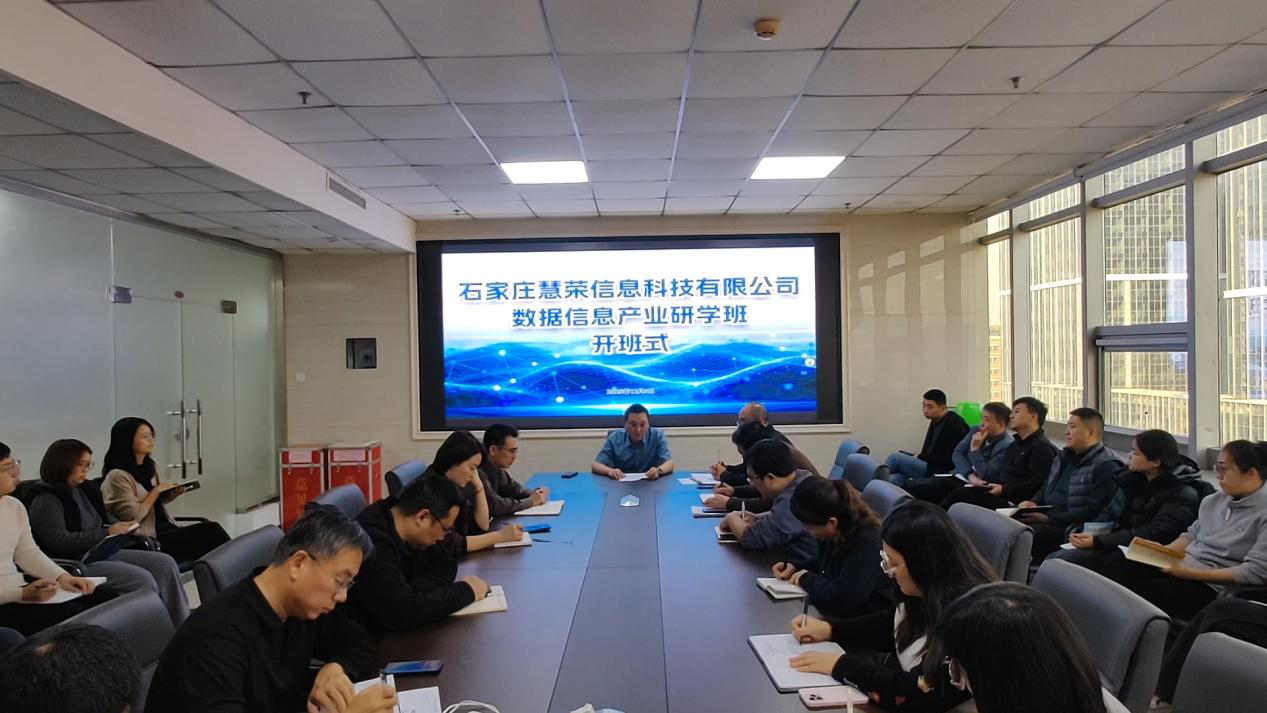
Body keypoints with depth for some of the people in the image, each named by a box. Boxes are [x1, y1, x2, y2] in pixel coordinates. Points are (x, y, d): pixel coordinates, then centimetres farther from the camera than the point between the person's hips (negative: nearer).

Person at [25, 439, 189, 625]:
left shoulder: (83, 489, 15)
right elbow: (59, 542, -20)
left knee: (164, 563, -8)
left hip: (100, 552, 9)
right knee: (141, 579, -26)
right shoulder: (45, 499, -10)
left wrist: (117, 528, 4)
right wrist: (107, 533, -21)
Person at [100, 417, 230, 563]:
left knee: (211, 529, -19)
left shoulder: (150, 467, 14)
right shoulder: (117, 476, -10)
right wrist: (156, 491, -10)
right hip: (148, 541, -7)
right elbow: (132, 516, -15)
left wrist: (173, 493, 6)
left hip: (167, 530, 7)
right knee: (211, 530, -24)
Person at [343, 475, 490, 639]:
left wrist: (412, 591, -16)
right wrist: (466, 591, -19)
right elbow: (404, 612, -32)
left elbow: (446, 565, 3)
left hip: (395, 631, 8)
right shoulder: (371, 542, -28)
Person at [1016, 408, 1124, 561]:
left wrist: (1048, 519, -21)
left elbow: (1095, 511, -18)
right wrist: (1033, 503, 1)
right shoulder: (1064, 457, 18)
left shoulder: (1106, 466, -10)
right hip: (1046, 518, 8)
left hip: (1070, 527, -8)